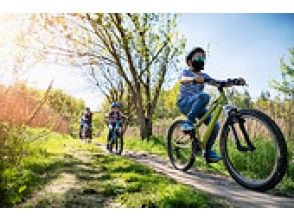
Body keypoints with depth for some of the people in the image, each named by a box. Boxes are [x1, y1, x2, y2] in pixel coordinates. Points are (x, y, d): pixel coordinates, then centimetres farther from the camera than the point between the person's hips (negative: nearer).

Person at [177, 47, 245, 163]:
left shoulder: (204, 75, 15)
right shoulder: (186, 72, -1)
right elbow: (182, 80, -26)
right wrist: (194, 78, -49)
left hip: (197, 105, 6)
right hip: (184, 103, -6)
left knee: (215, 125, -10)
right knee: (204, 96, -35)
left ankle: (208, 152, 6)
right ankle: (188, 122, -28)